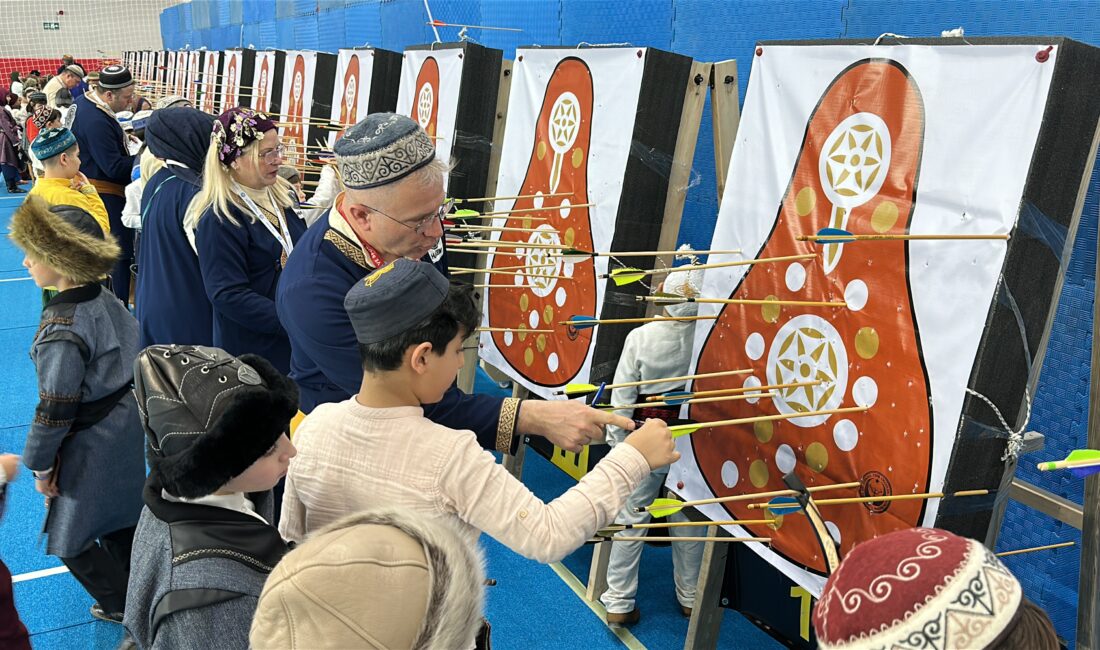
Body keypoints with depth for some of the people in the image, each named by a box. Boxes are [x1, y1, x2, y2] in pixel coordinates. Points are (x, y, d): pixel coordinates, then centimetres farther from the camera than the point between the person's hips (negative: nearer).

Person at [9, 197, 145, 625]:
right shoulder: (107, 301, -3)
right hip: (127, 429, 8)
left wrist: (40, 465, -7)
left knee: (71, 540, 13)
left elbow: (56, 410, -22)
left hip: (90, 446, -8)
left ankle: (120, 604, 28)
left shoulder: (62, 331, -27)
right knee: (120, 522, 26)